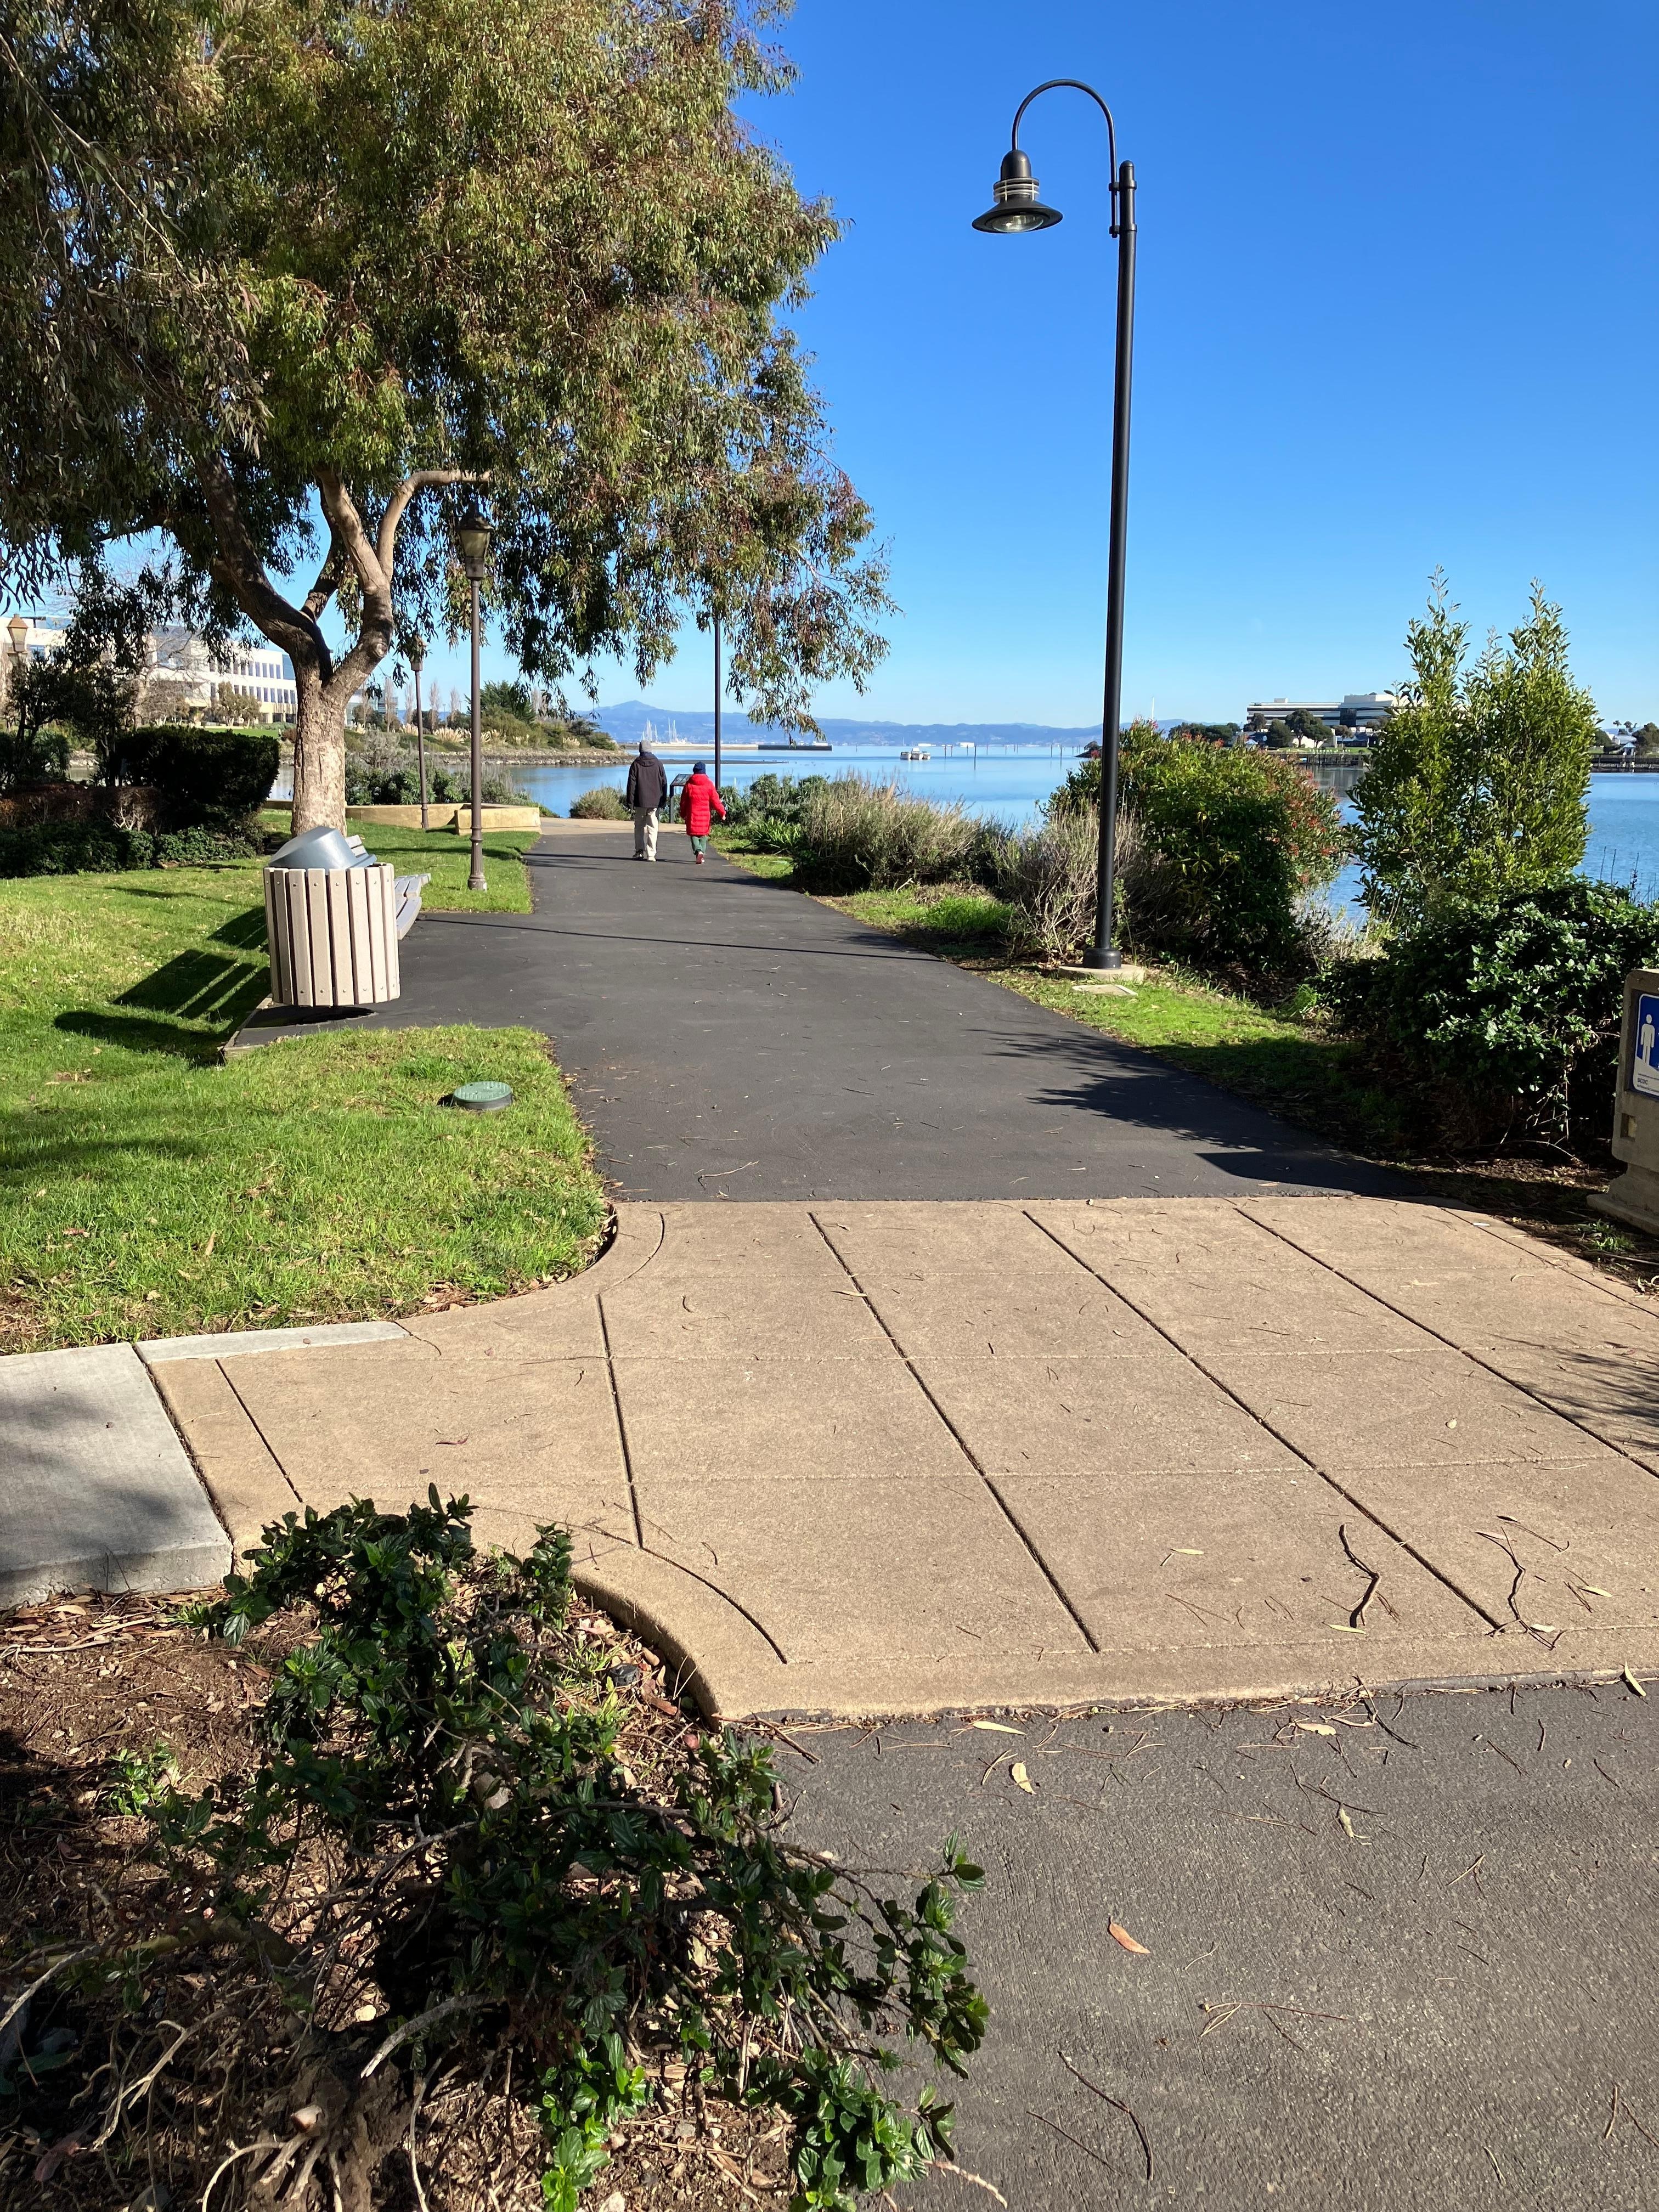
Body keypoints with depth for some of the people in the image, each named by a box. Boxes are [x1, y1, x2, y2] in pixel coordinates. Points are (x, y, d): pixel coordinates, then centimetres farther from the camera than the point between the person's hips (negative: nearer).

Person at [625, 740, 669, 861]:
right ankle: (651, 854, -3)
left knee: (639, 826, 13)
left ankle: (639, 851, 7)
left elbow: (632, 785, -3)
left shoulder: (636, 764, -2)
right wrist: (663, 801, 13)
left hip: (640, 802, -1)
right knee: (652, 828, 2)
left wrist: (630, 804, -1)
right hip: (655, 802, 1)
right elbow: (664, 783, 5)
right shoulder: (658, 764, 2)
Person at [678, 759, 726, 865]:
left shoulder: (689, 784, -1)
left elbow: (683, 800, 5)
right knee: (703, 835, 13)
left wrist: (683, 814, 16)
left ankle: (698, 851, -23)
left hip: (692, 814, -1)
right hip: (705, 814, 1)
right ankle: (702, 854, 9)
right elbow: (715, 800, -1)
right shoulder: (709, 784, -1)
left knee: (694, 834, 1)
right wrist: (722, 812, 7)